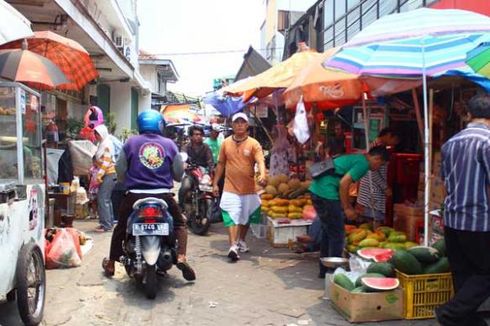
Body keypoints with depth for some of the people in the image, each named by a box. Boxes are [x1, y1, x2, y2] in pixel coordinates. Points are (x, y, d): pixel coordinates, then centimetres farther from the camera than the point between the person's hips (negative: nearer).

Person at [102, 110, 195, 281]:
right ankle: (181, 257, 1)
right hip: (163, 195, 0)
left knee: (121, 227, 22)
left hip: (135, 196, 1)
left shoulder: (130, 142, 2)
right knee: (180, 224, 19)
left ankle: (111, 263, 31)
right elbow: (179, 173, 8)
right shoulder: (169, 144, 2)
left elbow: (120, 171, 6)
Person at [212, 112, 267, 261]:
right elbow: (221, 164, 9)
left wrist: (262, 175, -37)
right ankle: (233, 246, -14)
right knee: (232, 217, -11)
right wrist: (215, 183, 8)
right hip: (231, 188, -1)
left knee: (246, 217, 17)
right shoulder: (226, 143, 2)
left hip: (249, 189, 1)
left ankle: (241, 241, 37)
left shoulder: (253, 144, -5)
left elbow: (261, 161, -17)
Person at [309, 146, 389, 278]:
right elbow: (344, 183, -17)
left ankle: (324, 270, 28)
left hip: (316, 189, 10)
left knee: (328, 232, 19)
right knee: (337, 235, 0)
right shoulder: (363, 163, -7)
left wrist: (349, 206, 29)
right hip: (327, 194, -10)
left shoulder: (355, 158, 23)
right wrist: (346, 208, -10)